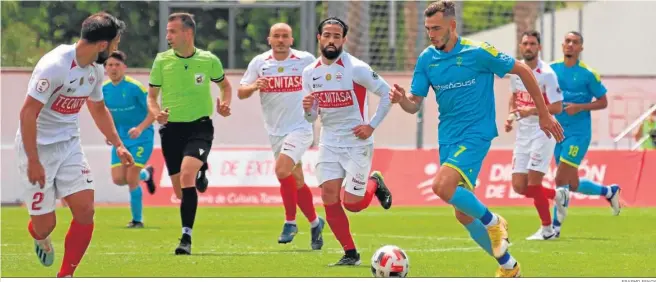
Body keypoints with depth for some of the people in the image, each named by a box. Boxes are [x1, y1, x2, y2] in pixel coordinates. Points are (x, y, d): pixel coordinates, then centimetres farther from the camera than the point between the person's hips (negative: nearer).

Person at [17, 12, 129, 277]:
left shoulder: (96, 69, 2)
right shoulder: (54, 66, -24)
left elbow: (98, 109, 22)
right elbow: (28, 113, -23)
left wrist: (118, 144, 15)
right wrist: (33, 161, -25)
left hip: (69, 145, 7)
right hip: (38, 147, -7)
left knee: (85, 210, -8)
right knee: (45, 223, -1)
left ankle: (65, 278, 3)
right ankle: (38, 236, 37)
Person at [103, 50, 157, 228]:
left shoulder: (135, 87, -17)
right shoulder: (104, 89, 0)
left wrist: (140, 128, -29)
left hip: (141, 138, -6)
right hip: (121, 138, 6)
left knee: (131, 178, -12)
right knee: (118, 179, -3)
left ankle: (137, 219, 5)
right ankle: (145, 174, 31)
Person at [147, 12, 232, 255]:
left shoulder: (209, 60, -3)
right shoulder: (162, 61, -1)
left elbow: (225, 85, 16)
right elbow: (151, 96, 6)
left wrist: (225, 104, -4)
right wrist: (157, 114, -16)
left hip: (199, 126, -3)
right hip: (171, 128, 3)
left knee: (186, 175, -27)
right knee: (181, 193, 5)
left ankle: (186, 237, -24)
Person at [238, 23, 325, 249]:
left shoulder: (306, 60, -4)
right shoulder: (259, 62, 2)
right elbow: (241, 92, 2)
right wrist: (254, 86, -18)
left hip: (300, 127, -4)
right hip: (275, 132, 4)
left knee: (282, 169, -24)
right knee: (296, 182, 10)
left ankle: (290, 222, -11)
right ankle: (315, 223, 28)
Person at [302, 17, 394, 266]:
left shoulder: (356, 68, -13)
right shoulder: (310, 73, 4)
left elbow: (387, 93, -9)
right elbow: (312, 116, 10)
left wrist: (372, 125, -13)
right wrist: (307, 109, -14)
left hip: (357, 143, -5)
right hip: (329, 144, 5)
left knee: (352, 203, -6)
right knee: (329, 199, -8)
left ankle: (374, 184, 28)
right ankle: (350, 254, 4)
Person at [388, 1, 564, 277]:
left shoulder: (478, 52, -11)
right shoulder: (426, 59, 3)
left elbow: (522, 71, -2)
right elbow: (414, 104, 5)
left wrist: (544, 115, 1)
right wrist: (401, 99, -20)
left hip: (475, 133, -6)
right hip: (447, 138, 6)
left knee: (442, 186, -29)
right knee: (464, 214, 7)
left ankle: (493, 222, -6)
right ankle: (508, 266, 23)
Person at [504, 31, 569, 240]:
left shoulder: (546, 74, -14)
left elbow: (557, 107, -15)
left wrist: (532, 111, -25)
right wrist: (511, 115, 6)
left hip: (542, 131, -7)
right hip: (523, 133, 7)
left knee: (533, 182, -12)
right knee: (519, 186, 1)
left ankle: (547, 229, 3)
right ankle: (557, 195, 27)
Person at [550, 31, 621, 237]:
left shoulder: (588, 74, -7)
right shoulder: (552, 69, 6)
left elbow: (603, 102, -2)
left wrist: (580, 107, -16)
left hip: (578, 133, -6)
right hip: (559, 131, 6)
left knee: (561, 180, -13)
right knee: (573, 185, 10)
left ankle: (555, 226, -3)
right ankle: (609, 191, 35)